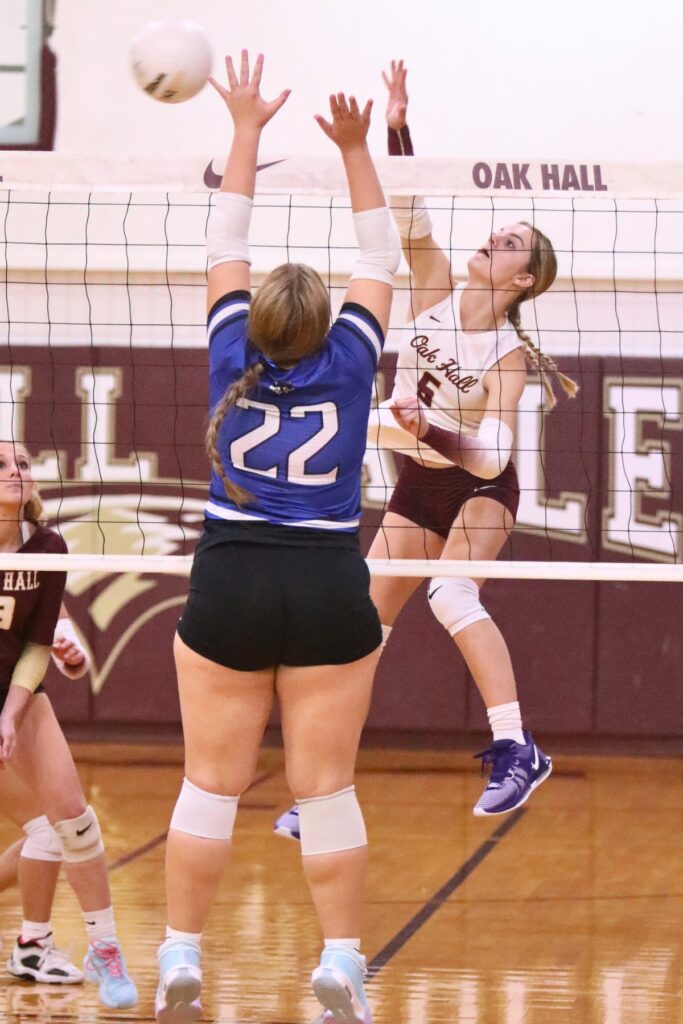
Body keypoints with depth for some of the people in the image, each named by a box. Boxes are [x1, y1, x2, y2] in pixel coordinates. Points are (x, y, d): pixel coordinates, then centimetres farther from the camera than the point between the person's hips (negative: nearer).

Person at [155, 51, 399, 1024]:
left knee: (211, 783, 3)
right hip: (329, 586, -1)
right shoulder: (348, 362, 0)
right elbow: (381, 260, 12)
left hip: (230, 580, 1)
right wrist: (355, 149, 15)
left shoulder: (234, 356, 2)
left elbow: (226, 246, 13)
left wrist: (246, 131, 19)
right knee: (327, 787, 1)